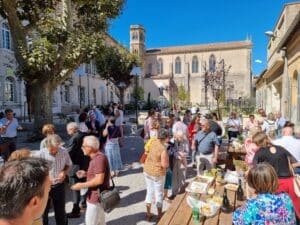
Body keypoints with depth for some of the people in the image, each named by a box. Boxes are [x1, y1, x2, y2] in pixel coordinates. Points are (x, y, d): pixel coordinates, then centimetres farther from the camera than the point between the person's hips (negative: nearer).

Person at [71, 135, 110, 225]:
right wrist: (86, 174, 7)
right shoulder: (96, 157, 9)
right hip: (98, 195, 10)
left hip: (97, 197, -10)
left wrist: (82, 185, -19)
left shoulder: (99, 158, -24)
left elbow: (99, 180, -28)